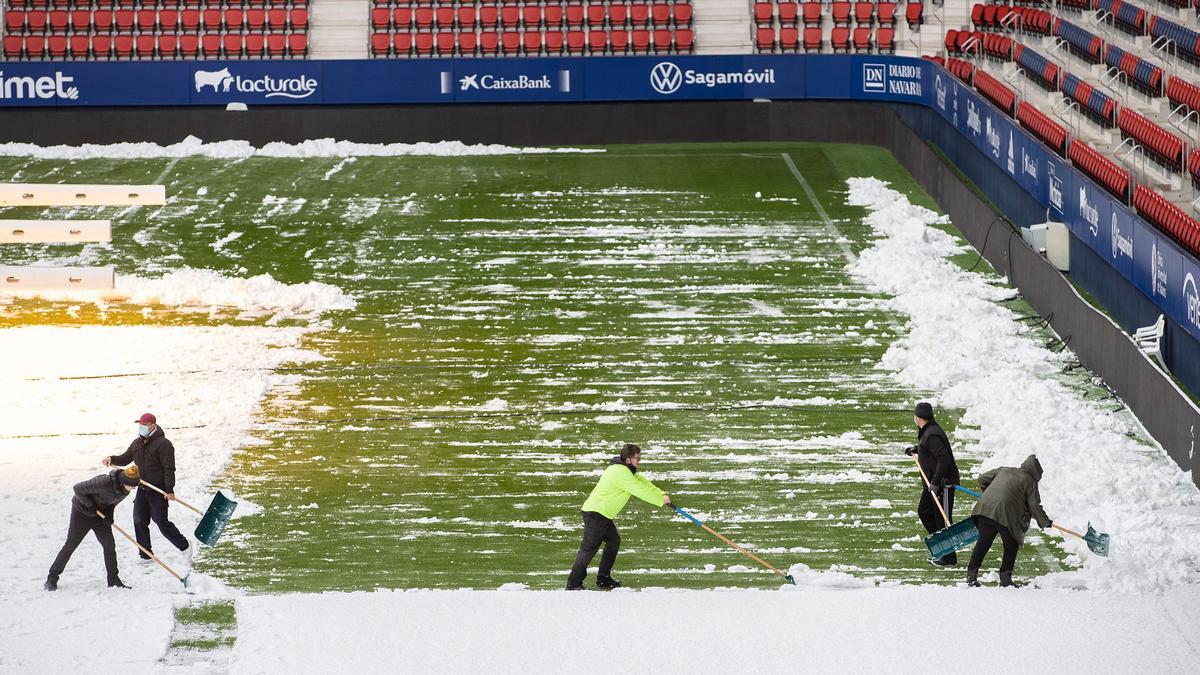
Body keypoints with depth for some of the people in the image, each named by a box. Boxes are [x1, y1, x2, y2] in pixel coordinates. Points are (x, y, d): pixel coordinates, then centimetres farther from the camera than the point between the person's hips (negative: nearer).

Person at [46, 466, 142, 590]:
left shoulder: (125, 490, -13)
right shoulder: (103, 483, -36)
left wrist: (109, 515, -11)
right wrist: (90, 505, -24)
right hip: (82, 511, -6)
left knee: (109, 545, -3)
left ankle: (113, 580, 8)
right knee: (71, 545, -3)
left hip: (99, 514, 6)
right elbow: (78, 488, -29)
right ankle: (51, 579, 7)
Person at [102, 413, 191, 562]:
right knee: (139, 521, 4)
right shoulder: (137, 443, 10)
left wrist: (169, 489, -22)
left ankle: (185, 546, 10)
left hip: (158, 490, -8)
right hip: (142, 489, 8)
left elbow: (169, 468, -17)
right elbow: (125, 459, 18)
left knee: (161, 522, -7)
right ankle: (145, 554, 13)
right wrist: (112, 459, -3)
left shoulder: (162, 444, -14)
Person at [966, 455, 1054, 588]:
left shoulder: (1003, 470, 22)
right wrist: (1045, 522, 19)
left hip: (985, 508, 5)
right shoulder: (1030, 482, 7)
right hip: (1005, 514, -5)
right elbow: (1034, 506, 5)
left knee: (983, 543, 13)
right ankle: (1005, 578, 11)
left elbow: (983, 479, 27)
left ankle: (971, 575, 12)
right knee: (1011, 546, 12)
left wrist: (988, 492, 44)